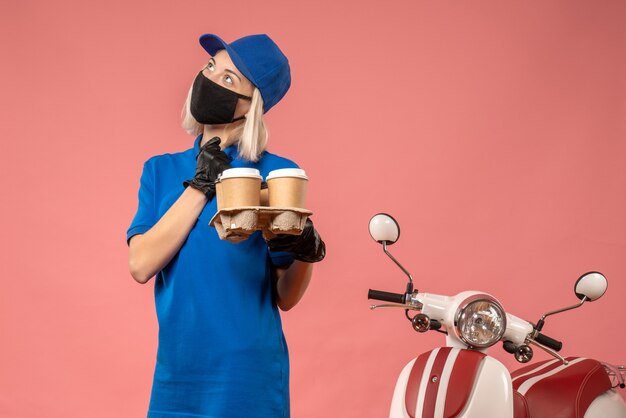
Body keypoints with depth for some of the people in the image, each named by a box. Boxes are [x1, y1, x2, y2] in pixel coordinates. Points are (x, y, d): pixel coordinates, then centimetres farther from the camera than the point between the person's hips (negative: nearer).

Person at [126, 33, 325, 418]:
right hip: (176, 373, 3)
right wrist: (200, 186, -10)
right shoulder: (161, 170, 6)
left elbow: (285, 298, -1)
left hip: (248, 378, -3)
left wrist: (306, 253, -21)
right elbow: (141, 265, -10)